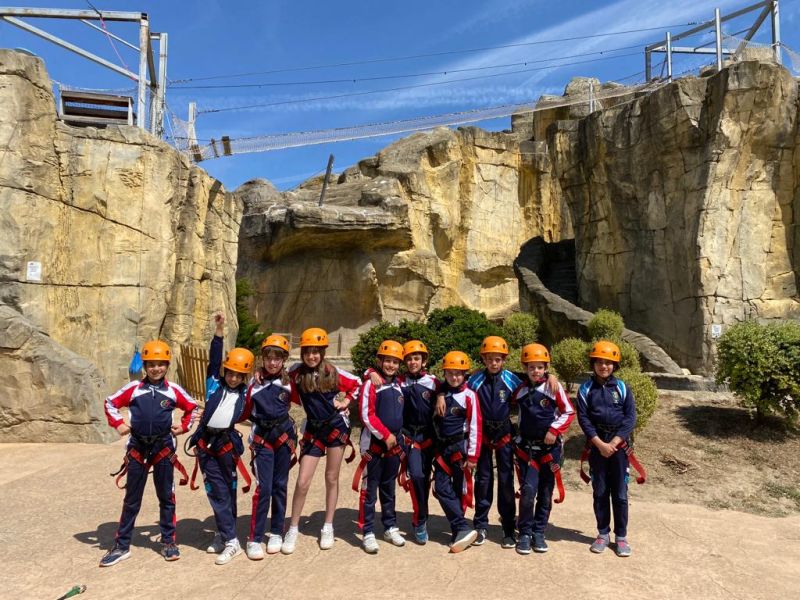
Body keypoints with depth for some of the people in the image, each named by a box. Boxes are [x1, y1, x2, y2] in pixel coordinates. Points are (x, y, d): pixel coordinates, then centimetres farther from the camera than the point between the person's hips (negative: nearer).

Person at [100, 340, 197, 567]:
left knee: (166, 497, 9)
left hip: (163, 447, 0)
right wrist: (118, 424, -2)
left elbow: (191, 407, 13)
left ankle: (168, 542, 21)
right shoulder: (134, 388, -3)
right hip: (137, 447, 0)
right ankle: (122, 545, 20)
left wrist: (183, 426, 3)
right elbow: (111, 402, 8)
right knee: (131, 499, 9)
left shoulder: (173, 390, -1)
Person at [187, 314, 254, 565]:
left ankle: (224, 534, 19)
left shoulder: (245, 393, 7)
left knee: (228, 490, 8)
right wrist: (219, 331, -12)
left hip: (228, 443, 1)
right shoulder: (214, 384, 4)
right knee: (217, 492, 2)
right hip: (207, 443, -1)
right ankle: (229, 539, 10)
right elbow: (213, 359, -5)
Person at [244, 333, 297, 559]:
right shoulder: (255, 382, -3)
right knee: (264, 488, -7)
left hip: (284, 438, 2)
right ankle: (254, 539, 3)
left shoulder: (289, 382, -3)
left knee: (280, 487, 10)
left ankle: (276, 533, 24)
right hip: (262, 440, -1)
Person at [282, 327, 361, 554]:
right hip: (313, 430, 1)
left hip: (337, 426, 0)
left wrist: (346, 401, -1)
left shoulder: (333, 372, -8)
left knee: (331, 478, 9)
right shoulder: (295, 372, -8)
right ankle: (293, 530, 14)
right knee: (302, 482, -3)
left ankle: (328, 528, 24)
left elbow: (357, 383, 7)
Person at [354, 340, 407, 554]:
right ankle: (368, 533, 9)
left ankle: (390, 527, 27)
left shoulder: (399, 386, 10)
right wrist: (386, 435, -14)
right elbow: (367, 415, -15)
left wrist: (398, 438, 14)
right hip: (374, 444, -6)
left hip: (394, 444, 6)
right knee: (370, 489, 1)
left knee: (389, 488, 17)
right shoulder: (371, 384, -10)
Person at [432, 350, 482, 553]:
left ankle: (458, 529, 14)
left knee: (459, 490, 4)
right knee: (442, 488, -5)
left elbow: (475, 427, -10)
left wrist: (472, 456, -11)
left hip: (460, 447, -4)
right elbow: (434, 420, 15)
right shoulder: (440, 392, 4)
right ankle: (463, 529, -2)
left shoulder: (469, 395, -9)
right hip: (441, 447, 4)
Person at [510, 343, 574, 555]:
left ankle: (539, 533, 23)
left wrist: (555, 430, -11)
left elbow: (569, 412, -1)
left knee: (546, 493, 9)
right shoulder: (519, 389, 3)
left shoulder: (554, 387, -5)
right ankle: (524, 533, 5)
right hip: (526, 447, 0)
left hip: (550, 447, 0)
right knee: (528, 490, -11)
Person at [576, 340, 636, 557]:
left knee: (620, 493, 4)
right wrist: (600, 443, -13)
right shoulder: (586, 389, -1)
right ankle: (603, 534, 21)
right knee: (600, 492, 9)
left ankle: (621, 536, 17)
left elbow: (630, 418, -4)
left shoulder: (622, 388, 0)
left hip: (619, 444, 0)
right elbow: (583, 418, -4)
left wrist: (613, 443, -11)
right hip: (596, 444, 0)